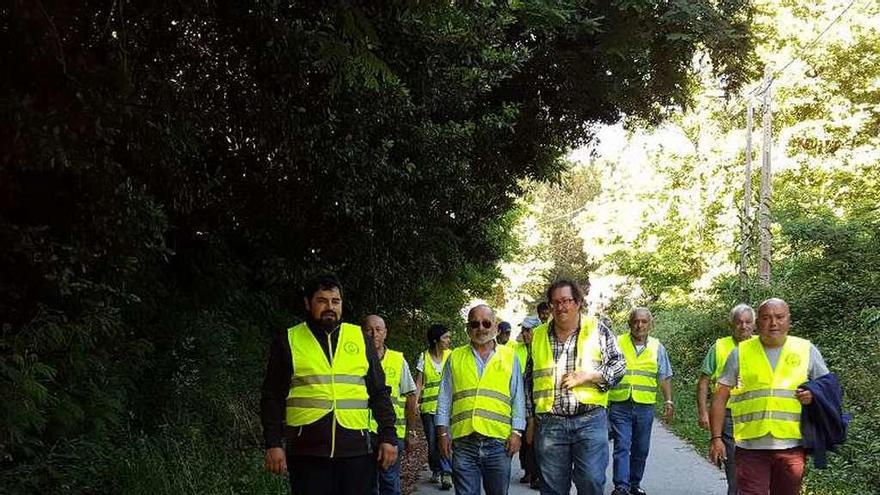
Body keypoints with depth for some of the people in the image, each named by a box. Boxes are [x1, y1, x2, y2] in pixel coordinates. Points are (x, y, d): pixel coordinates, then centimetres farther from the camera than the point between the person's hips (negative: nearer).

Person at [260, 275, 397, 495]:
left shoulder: (360, 338, 11)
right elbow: (273, 398, 5)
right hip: (307, 453, -1)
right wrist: (273, 444, -3)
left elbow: (379, 393, 11)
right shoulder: (287, 341, 5)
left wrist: (388, 436, 4)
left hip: (356, 451, 2)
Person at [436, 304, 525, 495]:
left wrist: (516, 432, -1)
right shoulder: (455, 358, 11)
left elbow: (518, 399, 7)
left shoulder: (509, 357, 9)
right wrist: (443, 432, 4)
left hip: (498, 441, 0)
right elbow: (444, 398, 11)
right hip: (463, 442, 0)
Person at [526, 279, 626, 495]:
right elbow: (529, 379, 18)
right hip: (549, 423, 3)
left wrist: (588, 375, -11)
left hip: (590, 419, -2)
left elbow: (619, 364, 4)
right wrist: (530, 420, 15)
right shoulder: (538, 335, 12)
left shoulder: (597, 330, 4)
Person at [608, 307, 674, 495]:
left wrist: (668, 401, 0)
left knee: (641, 449, 10)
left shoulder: (657, 347, 8)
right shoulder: (617, 343, 1)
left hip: (645, 407, 3)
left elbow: (664, 378, 10)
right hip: (620, 405, -2)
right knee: (621, 447, -8)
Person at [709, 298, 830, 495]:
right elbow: (720, 398, 7)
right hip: (750, 447, -1)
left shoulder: (806, 350, 6)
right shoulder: (740, 353, 4)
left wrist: (814, 395, -8)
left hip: (791, 446, 1)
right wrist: (716, 438, -1)